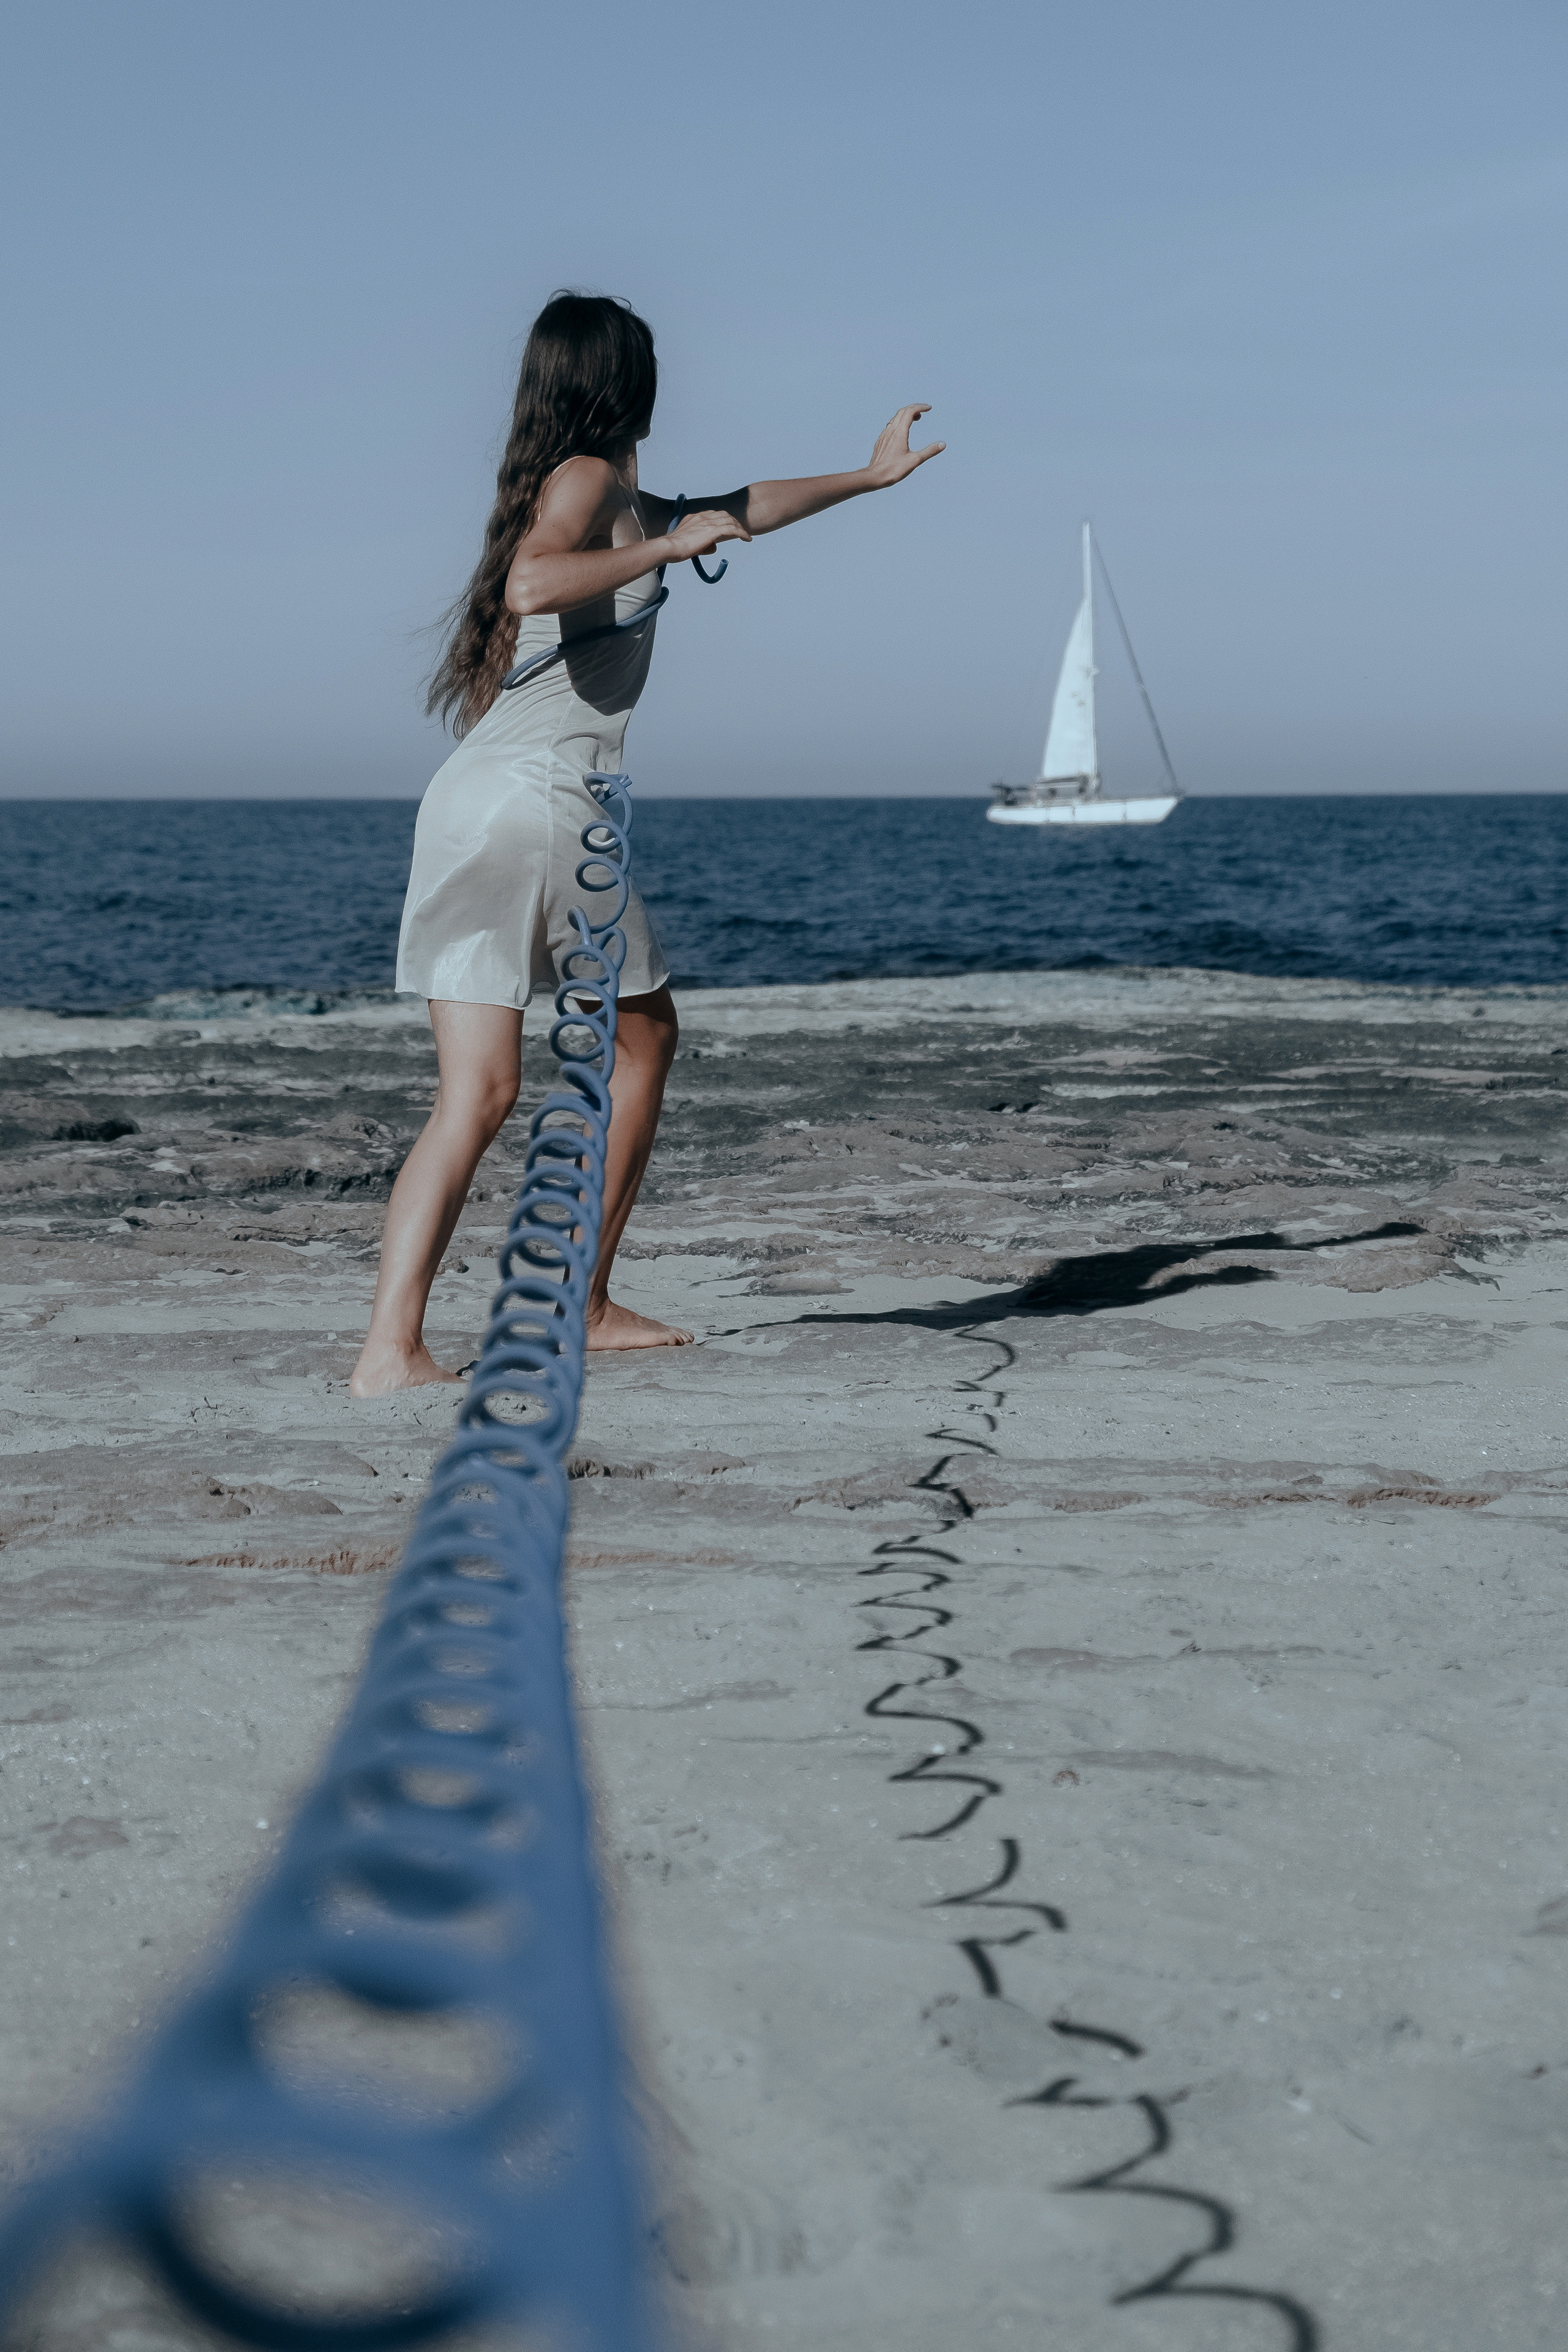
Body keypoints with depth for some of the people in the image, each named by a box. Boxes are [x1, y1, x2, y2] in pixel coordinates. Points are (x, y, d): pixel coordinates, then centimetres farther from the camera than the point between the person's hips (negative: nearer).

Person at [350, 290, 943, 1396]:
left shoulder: (604, 493, 23)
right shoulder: (586, 480, -4)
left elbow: (731, 511, 38)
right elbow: (533, 586, -26)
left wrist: (867, 476, 48)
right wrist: (665, 548, -14)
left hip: (466, 807, 7)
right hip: (543, 806, -7)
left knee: (479, 1096, 0)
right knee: (645, 1035, 16)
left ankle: (391, 1348, -11)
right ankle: (582, 1305, 22)